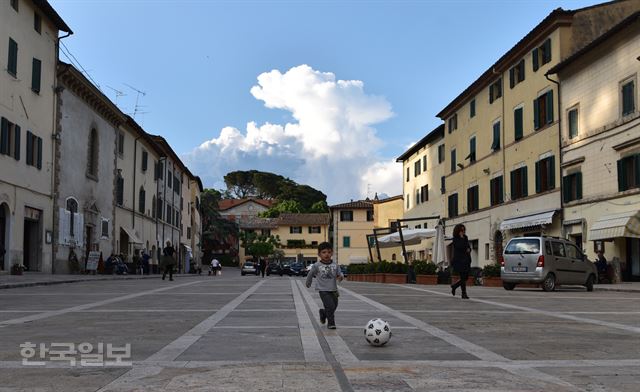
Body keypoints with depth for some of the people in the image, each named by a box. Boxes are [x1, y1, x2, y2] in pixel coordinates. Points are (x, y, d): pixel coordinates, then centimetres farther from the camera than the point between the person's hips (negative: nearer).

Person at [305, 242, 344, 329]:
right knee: (330, 306, -16)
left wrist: (341, 277, -18)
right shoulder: (317, 265, -5)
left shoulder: (335, 265, 1)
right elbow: (311, 274, 10)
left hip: (333, 290, 4)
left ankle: (323, 313, 41)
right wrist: (308, 283, 24)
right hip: (323, 290, -4)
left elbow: (339, 273, 6)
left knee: (334, 307, 11)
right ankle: (331, 323, 1)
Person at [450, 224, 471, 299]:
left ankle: (454, 286, 30)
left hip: (466, 260, 7)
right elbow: (459, 246, -20)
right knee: (463, 277, -9)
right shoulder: (455, 239, -5)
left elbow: (469, 246, 17)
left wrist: (468, 249, -5)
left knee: (466, 277, 8)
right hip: (459, 260, -7)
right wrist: (461, 238, -15)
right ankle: (464, 294, -4)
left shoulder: (465, 237, 13)